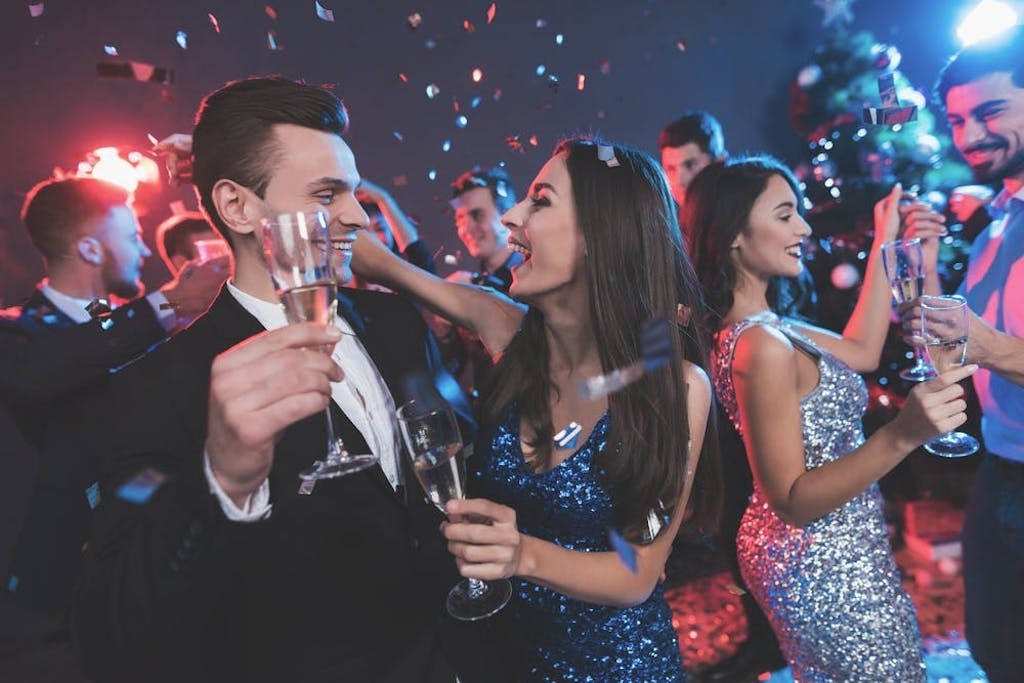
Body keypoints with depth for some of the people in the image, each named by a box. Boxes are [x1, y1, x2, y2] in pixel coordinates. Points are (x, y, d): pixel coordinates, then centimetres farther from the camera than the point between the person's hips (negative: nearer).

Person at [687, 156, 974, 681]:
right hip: (827, 571, -9)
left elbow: (861, 352, 10)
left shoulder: (762, 325, 1)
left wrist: (885, 245, 12)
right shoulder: (761, 345, -29)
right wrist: (902, 435, -37)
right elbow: (793, 500, -26)